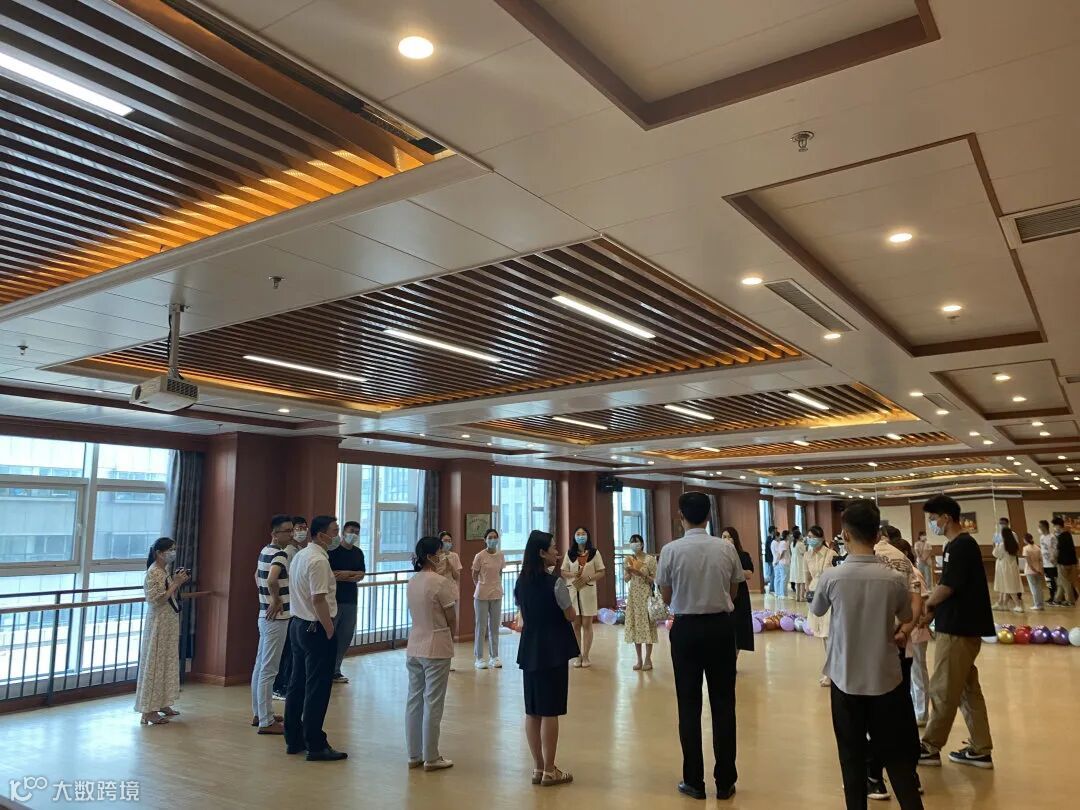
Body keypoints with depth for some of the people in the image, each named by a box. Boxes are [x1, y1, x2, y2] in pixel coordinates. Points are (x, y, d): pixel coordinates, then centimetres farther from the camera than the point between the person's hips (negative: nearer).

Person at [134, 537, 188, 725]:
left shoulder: (165, 571, 10)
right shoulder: (153, 573, -15)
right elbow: (157, 600, -22)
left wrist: (179, 582, 3)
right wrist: (175, 583, -20)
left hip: (170, 622, 9)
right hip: (158, 623, -9)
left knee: (167, 661, 14)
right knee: (154, 663, -3)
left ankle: (162, 704, 24)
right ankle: (149, 710, 4)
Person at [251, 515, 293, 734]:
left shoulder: (265, 551, 11)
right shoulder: (279, 555, -19)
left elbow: (257, 576, 27)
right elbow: (272, 579, -37)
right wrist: (276, 600, -22)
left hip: (265, 616, 10)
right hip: (277, 618, -10)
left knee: (260, 667, 16)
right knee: (268, 671, -4)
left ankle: (259, 713, 27)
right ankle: (266, 722, 2)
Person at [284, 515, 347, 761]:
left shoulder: (300, 555, 11)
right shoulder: (318, 560, -19)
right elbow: (319, 600, -24)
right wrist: (330, 631, -17)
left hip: (298, 624, 10)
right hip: (316, 629, -10)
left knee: (297, 684, 16)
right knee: (317, 689, -2)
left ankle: (293, 740, 26)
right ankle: (315, 746, 5)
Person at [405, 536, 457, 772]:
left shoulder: (412, 582, 5)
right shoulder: (440, 582, -18)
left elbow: (417, 613, 9)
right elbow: (452, 620, -13)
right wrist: (453, 599, 4)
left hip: (414, 648, 7)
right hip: (436, 648, -7)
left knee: (414, 701, 13)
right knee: (432, 704, 3)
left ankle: (414, 755, 23)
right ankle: (431, 758, 13)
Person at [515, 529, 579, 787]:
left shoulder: (522, 582, 5)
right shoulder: (556, 583, -15)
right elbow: (571, 617, -6)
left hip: (529, 650, 7)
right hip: (553, 650, -6)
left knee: (532, 711, 10)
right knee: (549, 711, 1)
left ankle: (538, 768, 20)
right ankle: (549, 771, 9)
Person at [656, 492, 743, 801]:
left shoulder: (671, 550, -10)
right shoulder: (727, 549, -5)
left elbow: (667, 597, -2)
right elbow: (733, 593, 5)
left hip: (686, 628, -1)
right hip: (721, 626, 2)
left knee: (689, 705, 9)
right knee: (723, 704, 11)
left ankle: (694, 782, 18)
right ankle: (725, 781, 19)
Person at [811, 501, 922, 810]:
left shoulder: (831, 577, -14)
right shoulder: (894, 579, -12)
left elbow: (816, 611, 6)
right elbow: (906, 622, 6)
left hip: (846, 680, 0)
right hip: (886, 679, 1)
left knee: (853, 757, 11)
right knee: (898, 758, 12)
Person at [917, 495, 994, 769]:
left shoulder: (961, 546, -18)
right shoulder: (958, 545, 12)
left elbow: (947, 587, -20)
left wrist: (927, 605, -3)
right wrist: (933, 612, 6)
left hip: (958, 629, -10)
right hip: (959, 627, 10)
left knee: (944, 691, 1)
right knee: (967, 689, 15)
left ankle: (930, 747, 11)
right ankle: (980, 749, 23)